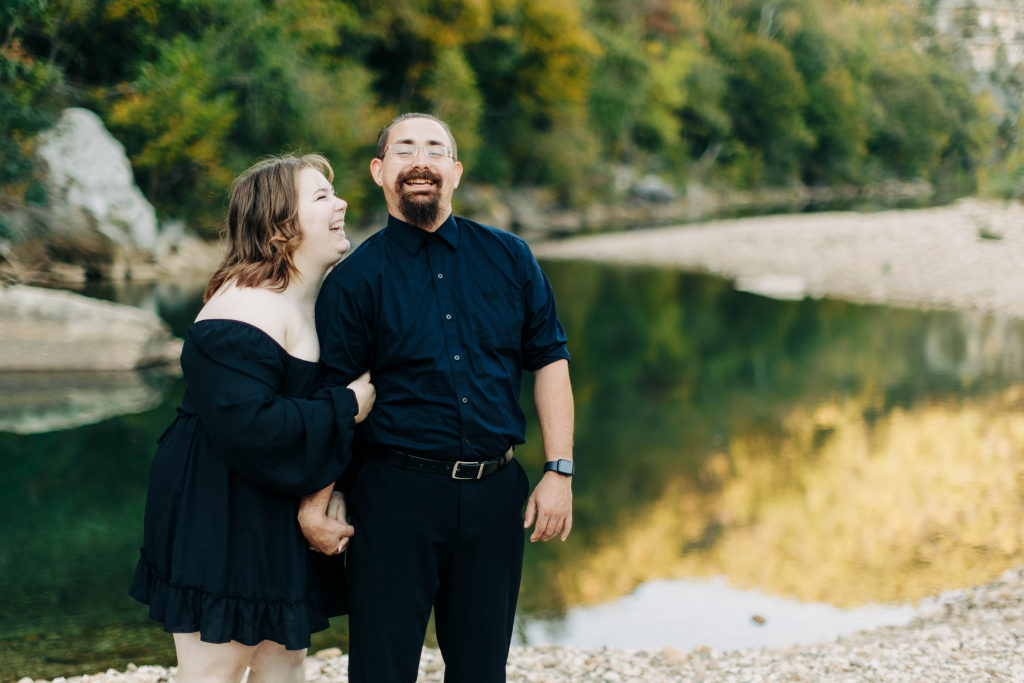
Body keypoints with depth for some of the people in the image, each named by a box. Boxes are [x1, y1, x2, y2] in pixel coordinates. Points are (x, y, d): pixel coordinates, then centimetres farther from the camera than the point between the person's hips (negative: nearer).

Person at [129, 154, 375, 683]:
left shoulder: (308, 301, 11)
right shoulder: (250, 307, -21)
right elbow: (246, 424, -30)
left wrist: (324, 495, 0)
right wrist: (347, 408, -20)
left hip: (273, 518, 10)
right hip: (218, 517, -10)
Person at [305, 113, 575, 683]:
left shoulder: (510, 258, 7)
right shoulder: (356, 278, 0)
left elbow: (550, 361, 8)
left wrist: (560, 472, 1)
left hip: (495, 493, 3)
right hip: (396, 492, -2)